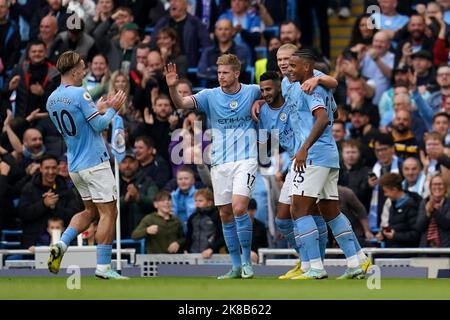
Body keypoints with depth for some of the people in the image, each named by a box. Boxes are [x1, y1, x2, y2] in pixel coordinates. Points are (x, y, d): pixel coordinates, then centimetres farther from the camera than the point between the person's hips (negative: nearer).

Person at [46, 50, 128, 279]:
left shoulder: (52, 100, 10)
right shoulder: (79, 94, -16)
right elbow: (99, 125, -15)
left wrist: (96, 108, 24)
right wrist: (112, 109, 1)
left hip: (74, 166, 8)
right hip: (95, 163, -8)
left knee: (90, 211, 19)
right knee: (108, 213, -2)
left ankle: (61, 245, -1)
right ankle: (103, 266, -4)